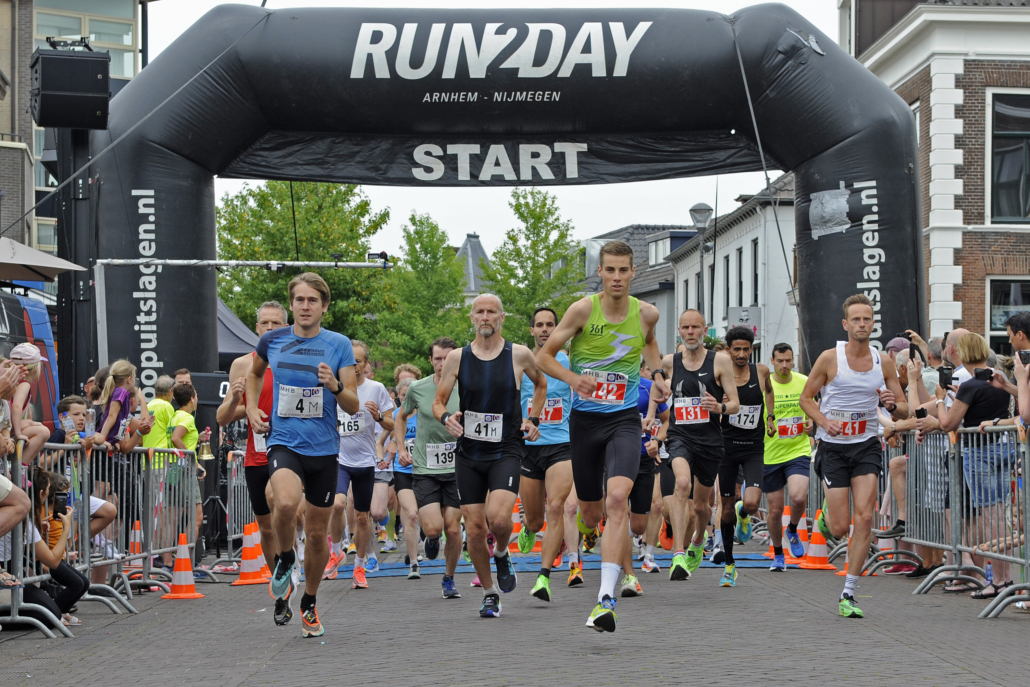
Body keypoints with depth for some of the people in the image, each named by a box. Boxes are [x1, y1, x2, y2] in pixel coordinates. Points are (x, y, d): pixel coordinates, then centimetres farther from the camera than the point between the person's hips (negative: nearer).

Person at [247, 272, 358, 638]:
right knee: (286, 502, -31)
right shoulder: (271, 341, 3)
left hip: (324, 448, 1)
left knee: (318, 533, 8)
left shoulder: (339, 345, -1)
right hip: (283, 442, -1)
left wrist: (335, 386, -22)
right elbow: (255, 373, 26)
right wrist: (252, 408, 11)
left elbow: (353, 406, -2)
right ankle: (285, 560, -1)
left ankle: (309, 605, 31)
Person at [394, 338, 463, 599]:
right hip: (424, 469, 0)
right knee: (433, 527, -13)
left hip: (457, 469, 0)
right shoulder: (417, 389, -2)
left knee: (453, 529, 0)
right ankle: (432, 539, 26)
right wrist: (401, 448, 6)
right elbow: (401, 417, 17)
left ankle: (449, 580, 22)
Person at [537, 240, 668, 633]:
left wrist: (658, 373, 7)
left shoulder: (646, 313, 0)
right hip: (584, 419, 0)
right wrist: (571, 377, -20)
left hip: (624, 419, 0)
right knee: (591, 513, 11)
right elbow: (544, 356, -2)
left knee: (617, 500, -23)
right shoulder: (583, 309, -7)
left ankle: (606, 600, -28)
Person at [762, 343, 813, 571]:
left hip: (799, 451, 0)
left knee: (798, 497, -23)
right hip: (770, 455, 0)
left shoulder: (804, 382, 1)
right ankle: (778, 555, 27)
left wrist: (811, 421, -1)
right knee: (775, 510, 5)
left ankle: (793, 531, 9)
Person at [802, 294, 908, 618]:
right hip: (833, 447, -2)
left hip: (867, 445, 2)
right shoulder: (830, 358, -7)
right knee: (840, 528, -4)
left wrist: (893, 405, -16)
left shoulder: (884, 362, 1)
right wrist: (825, 422, -16)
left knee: (864, 519, -10)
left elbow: (904, 412, 8)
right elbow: (806, 398, 2)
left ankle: (848, 594, 0)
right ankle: (827, 512, 36)